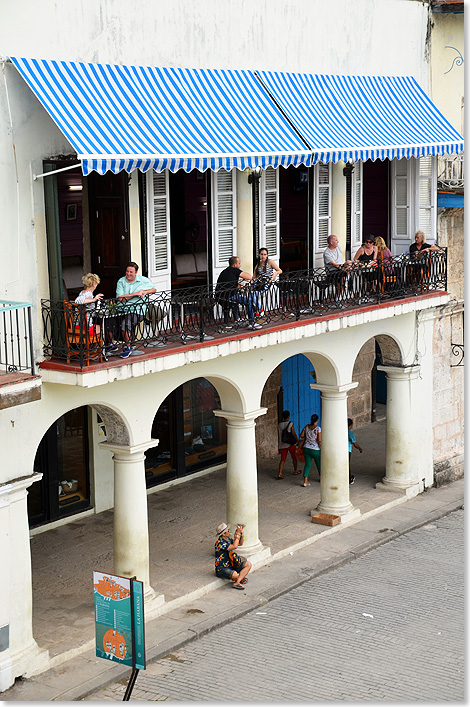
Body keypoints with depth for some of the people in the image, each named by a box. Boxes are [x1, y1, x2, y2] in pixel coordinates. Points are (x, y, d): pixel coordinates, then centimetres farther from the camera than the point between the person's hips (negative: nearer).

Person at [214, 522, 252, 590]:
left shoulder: (228, 539, 6)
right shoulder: (219, 543, -23)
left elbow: (240, 543, 15)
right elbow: (234, 546, -28)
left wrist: (242, 534, -2)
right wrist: (238, 534, -21)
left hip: (231, 565, 9)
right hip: (221, 569, -9)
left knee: (248, 564, -4)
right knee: (235, 575, -37)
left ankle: (236, 583, -19)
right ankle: (240, 578, 2)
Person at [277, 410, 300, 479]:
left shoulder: (279, 425, 1)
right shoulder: (291, 424, -11)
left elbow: (278, 435, 10)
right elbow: (294, 434, -11)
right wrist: (298, 441, -1)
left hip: (282, 445, 3)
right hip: (290, 444, -3)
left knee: (283, 459, 4)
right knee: (294, 457, 18)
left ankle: (280, 473, -11)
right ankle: (295, 471, 33)